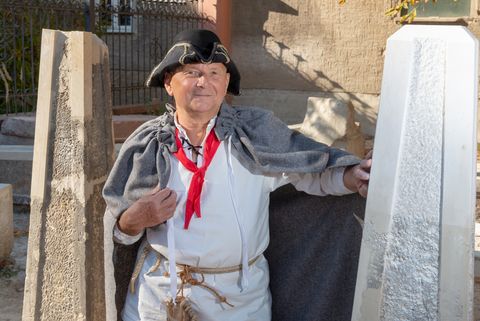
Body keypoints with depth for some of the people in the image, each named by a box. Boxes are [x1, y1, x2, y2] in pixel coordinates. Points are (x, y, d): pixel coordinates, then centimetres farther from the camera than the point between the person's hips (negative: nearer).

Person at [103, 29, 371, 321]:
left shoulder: (257, 131, -8)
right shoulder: (145, 144, -6)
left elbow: (314, 169, -3)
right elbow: (115, 227, 2)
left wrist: (352, 176, -22)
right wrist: (134, 219, -19)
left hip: (239, 293, 0)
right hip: (160, 291, 1)